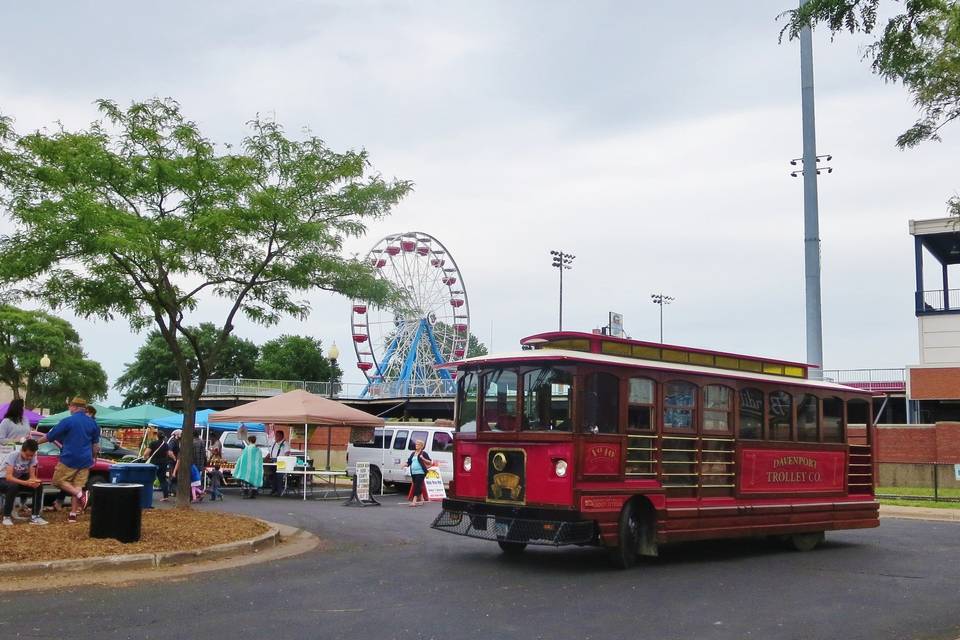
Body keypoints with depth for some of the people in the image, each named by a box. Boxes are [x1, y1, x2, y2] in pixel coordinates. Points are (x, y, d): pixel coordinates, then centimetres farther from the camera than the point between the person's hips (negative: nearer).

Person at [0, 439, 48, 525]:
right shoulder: (12, 456, -29)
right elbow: (9, 477, -35)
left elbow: (32, 475, -13)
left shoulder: (33, 457, -14)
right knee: (13, 486, -38)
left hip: (18, 479, 5)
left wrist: (34, 481, -38)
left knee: (38, 485, -20)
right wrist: (25, 483, -49)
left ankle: (35, 516, -13)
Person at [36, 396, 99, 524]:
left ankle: (80, 494, -14)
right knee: (78, 484, 8)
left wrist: (36, 442, 15)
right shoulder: (92, 423, 7)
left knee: (59, 480, 8)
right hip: (85, 460, 5)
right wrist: (92, 458, 24)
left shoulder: (67, 421, -8)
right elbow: (96, 445, 12)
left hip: (69, 459, -5)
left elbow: (49, 436, -1)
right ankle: (73, 514, 4)